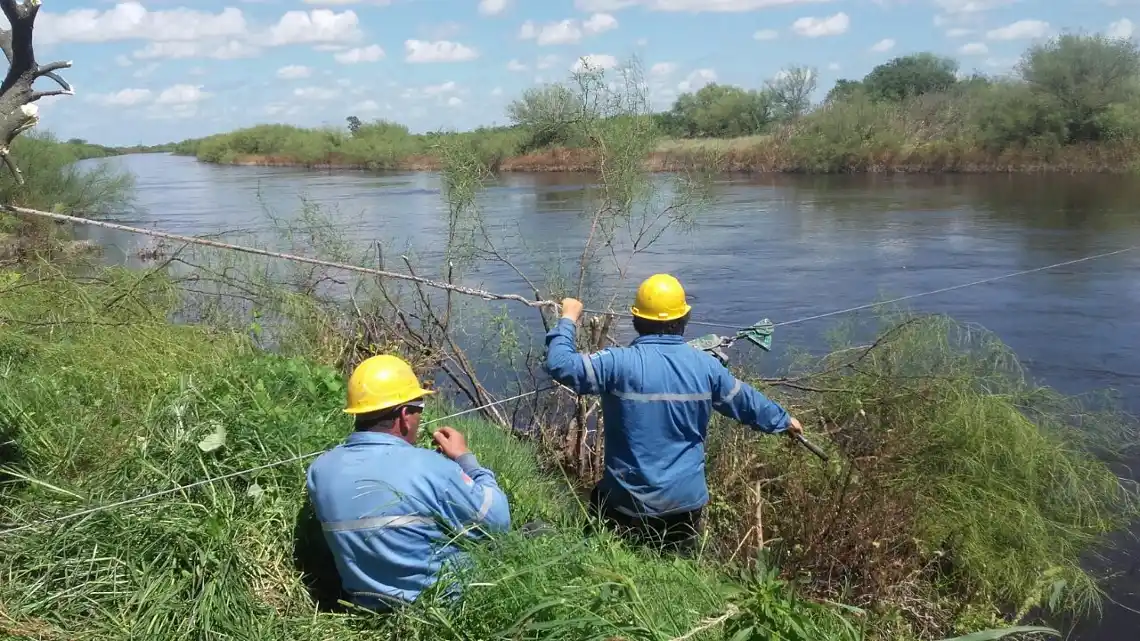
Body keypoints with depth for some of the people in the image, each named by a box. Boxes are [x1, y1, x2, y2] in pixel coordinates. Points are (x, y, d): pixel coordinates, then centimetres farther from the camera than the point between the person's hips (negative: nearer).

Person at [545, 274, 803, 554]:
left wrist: (568, 319, 1)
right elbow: (747, 401, 9)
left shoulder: (618, 363, -17)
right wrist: (783, 420, 27)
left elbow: (560, 364, -14)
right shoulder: (705, 365, -4)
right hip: (686, 499, 3)